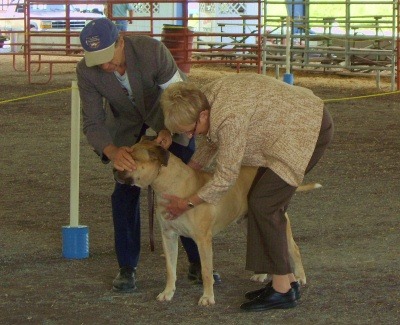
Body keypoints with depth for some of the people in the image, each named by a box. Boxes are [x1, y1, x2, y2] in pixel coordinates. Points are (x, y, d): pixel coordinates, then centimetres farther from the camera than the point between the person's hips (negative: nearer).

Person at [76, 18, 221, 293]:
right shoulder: (87, 71, -31)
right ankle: (127, 267, 1)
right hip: (126, 119, 1)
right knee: (126, 190, -9)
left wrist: (170, 130, -49)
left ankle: (197, 262, 5)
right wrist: (112, 153, -50)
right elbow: (93, 124, -29)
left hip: (168, 109, -1)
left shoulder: (152, 51, -39)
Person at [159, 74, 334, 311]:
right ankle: (288, 281, 16)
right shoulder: (206, 98, -3)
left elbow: (226, 177, -20)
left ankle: (283, 291, -7)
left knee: (263, 203, -11)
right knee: (269, 202, 9)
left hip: (310, 129, -10)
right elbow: (212, 140, 18)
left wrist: (188, 203, -10)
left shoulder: (229, 119, -30)